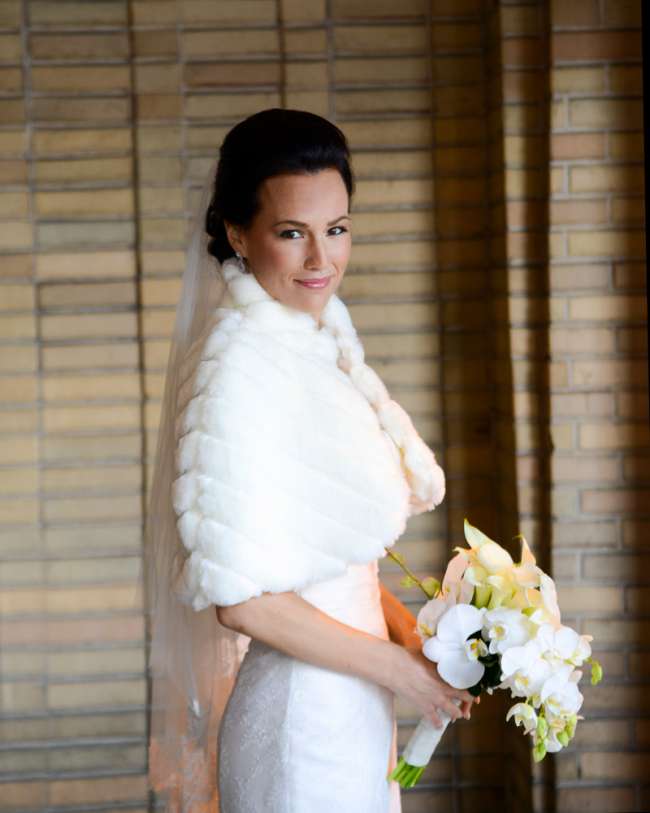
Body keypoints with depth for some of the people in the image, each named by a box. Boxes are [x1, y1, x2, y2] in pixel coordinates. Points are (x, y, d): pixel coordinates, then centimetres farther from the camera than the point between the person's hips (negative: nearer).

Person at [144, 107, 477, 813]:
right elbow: (237, 594, -22)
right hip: (301, 714, -8)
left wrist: (405, 626, -1)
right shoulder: (234, 365, -20)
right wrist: (400, 668, -14)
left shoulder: (320, 344, 6)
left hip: (351, 704, 8)